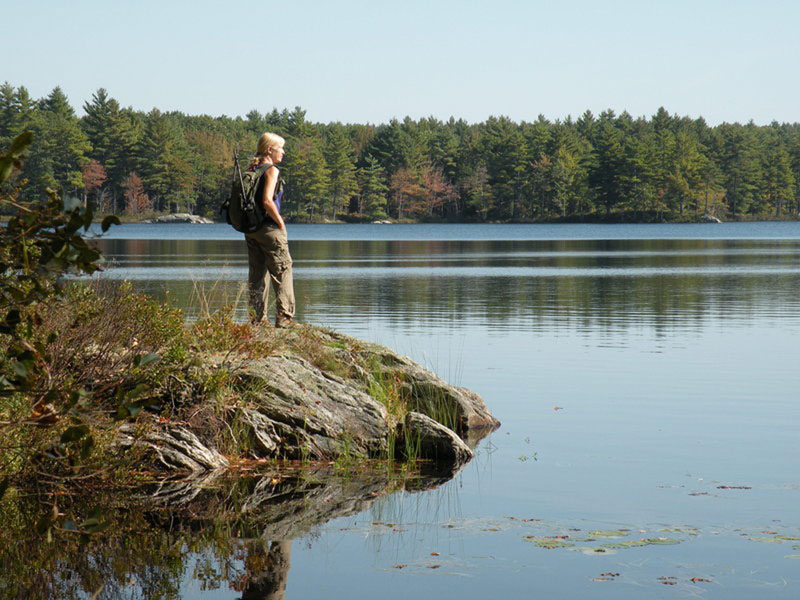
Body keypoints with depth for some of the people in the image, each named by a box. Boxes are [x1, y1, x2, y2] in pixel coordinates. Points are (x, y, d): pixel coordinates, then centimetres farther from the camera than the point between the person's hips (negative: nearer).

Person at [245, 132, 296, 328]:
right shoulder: (271, 170, -11)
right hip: (268, 228, -8)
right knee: (282, 271, -2)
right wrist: (281, 223, -11)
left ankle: (257, 317, 12)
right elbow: (267, 201, -21)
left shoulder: (251, 170, 12)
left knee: (256, 274, 11)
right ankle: (284, 317, -5)